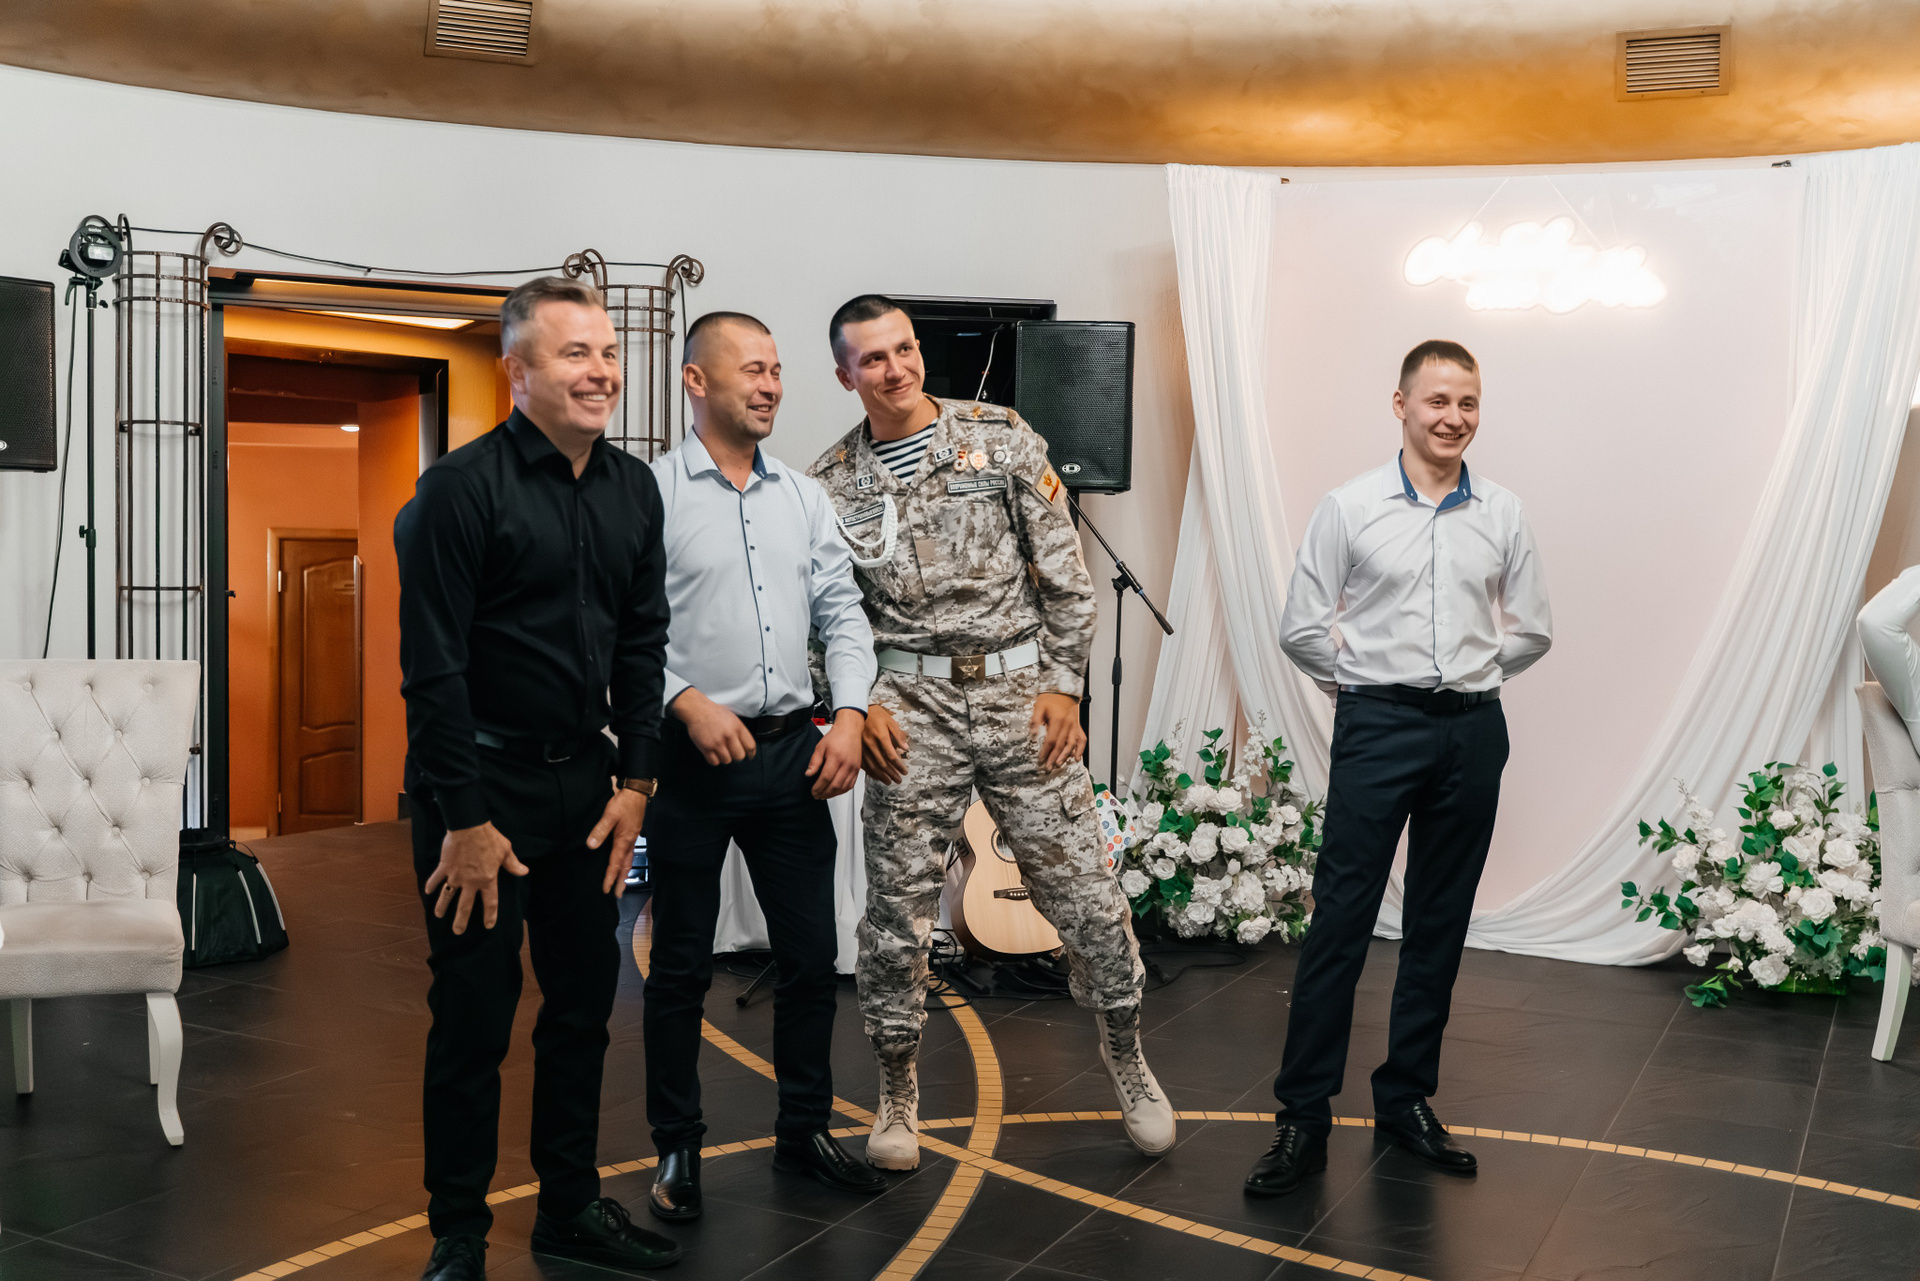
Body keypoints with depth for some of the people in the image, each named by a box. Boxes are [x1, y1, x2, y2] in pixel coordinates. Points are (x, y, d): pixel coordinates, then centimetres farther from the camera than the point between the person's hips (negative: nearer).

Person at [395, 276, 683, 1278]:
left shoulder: (633, 490, 8)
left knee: (584, 1002, 14)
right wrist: (467, 817, -15)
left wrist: (634, 781, 6)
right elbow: (432, 666, -14)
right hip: (480, 786, -6)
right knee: (473, 1016, 2)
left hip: (583, 784, 6)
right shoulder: (461, 489, -12)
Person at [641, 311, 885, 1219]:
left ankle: (804, 1129, 27)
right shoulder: (651, 491, -5)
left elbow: (842, 614, 10)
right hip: (695, 750, -5)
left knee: (812, 954, 10)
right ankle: (677, 1146, 22)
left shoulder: (803, 497, 12)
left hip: (794, 750, 5)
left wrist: (848, 716, -2)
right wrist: (687, 702, -20)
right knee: (682, 964, 6)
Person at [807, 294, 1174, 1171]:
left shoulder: (1002, 438, 3)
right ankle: (897, 1091, 23)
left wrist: (1065, 683, -3)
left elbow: (1064, 569, 2)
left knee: (1084, 892, 3)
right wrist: (857, 703, -4)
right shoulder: (833, 484, 5)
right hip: (912, 704, 1)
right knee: (897, 909, 4)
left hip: (1021, 688, 0)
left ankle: (1125, 1058, 26)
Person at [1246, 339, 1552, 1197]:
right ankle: (1303, 1118, 1)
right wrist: (1375, 677, 3)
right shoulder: (1349, 508, -1)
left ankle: (1406, 1100, 23)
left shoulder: (1503, 515, 7)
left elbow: (1532, 630, 14)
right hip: (1378, 726, -3)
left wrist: (1465, 676, 8)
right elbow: (1300, 628, 0)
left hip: (1472, 730, 4)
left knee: (1440, 925, 10)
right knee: (1340, 919, -6)